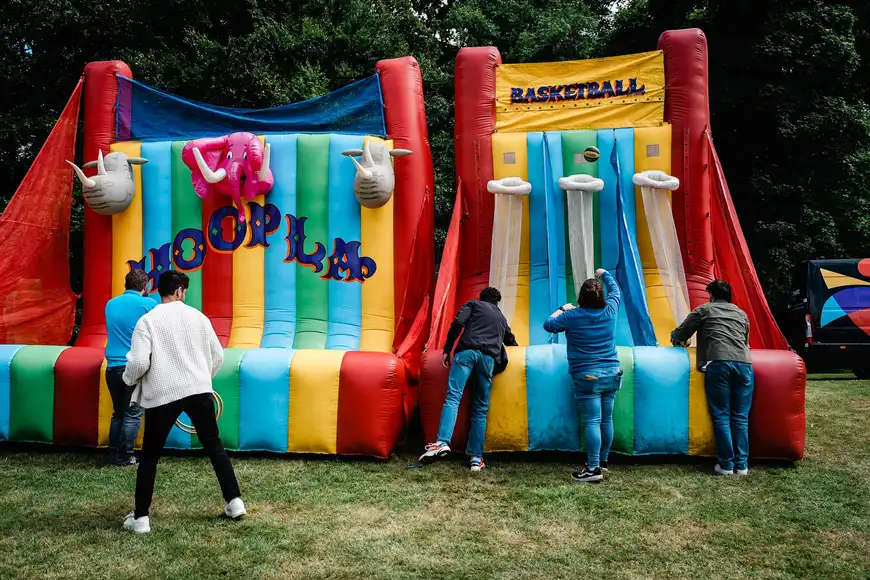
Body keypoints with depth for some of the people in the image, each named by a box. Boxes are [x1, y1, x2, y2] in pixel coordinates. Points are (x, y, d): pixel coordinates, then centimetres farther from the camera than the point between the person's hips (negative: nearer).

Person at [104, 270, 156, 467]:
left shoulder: (110, 304, 11)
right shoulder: (148, 303, -6)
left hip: (112, 366, 6)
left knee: (118, 413, 16)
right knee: (132, 414, 3)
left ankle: (113, 454, 19)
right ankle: (124, 456, 5)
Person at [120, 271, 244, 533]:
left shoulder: (148, 320, -4)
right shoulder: (197, 316, 6)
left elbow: (139, 362, -13)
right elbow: (217, 356, 9)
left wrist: (129, 378, 8)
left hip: (162, 394, -2)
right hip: (199, 391, 2)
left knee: (149, 456, 12)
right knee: (214, 446, 15)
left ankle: (140, 517, 14)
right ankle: (234, 501, 16)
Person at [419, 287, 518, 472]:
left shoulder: (473, 304, 22)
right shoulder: (501, 318, 34)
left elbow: (457, 323, 3)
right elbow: (511, 341, 49)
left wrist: (447, 350, 4)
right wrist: (516, 347, 72)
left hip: (467, 351, -3)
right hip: (489, 358, 3)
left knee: (453, 396, -15)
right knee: (480, 409, 6)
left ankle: (442, 442, -35)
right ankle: (476, 458, 1)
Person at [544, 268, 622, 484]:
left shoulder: (572, 316, -9)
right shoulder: (610, 310, 3)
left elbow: (548, 325, 2)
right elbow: (615, 290, 24)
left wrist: (562, 310, 17)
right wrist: (604, 275, 41)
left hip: (587, 377, -5)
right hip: (611, 374, 5)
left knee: (592, 421, -8)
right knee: (607, 419, 11)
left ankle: (593, 469, -10)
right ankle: (602, 462, 23)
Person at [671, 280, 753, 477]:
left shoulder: (704, 310, 17)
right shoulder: (742, 314, 28)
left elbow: (680, 334, 21)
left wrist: (677, 340, 44)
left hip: (718, 364, -3)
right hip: (744, 363, 3)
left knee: (721, 417, 1)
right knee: (741, 418, 6)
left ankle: (726, 465, 0)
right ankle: (742, 465, 6)